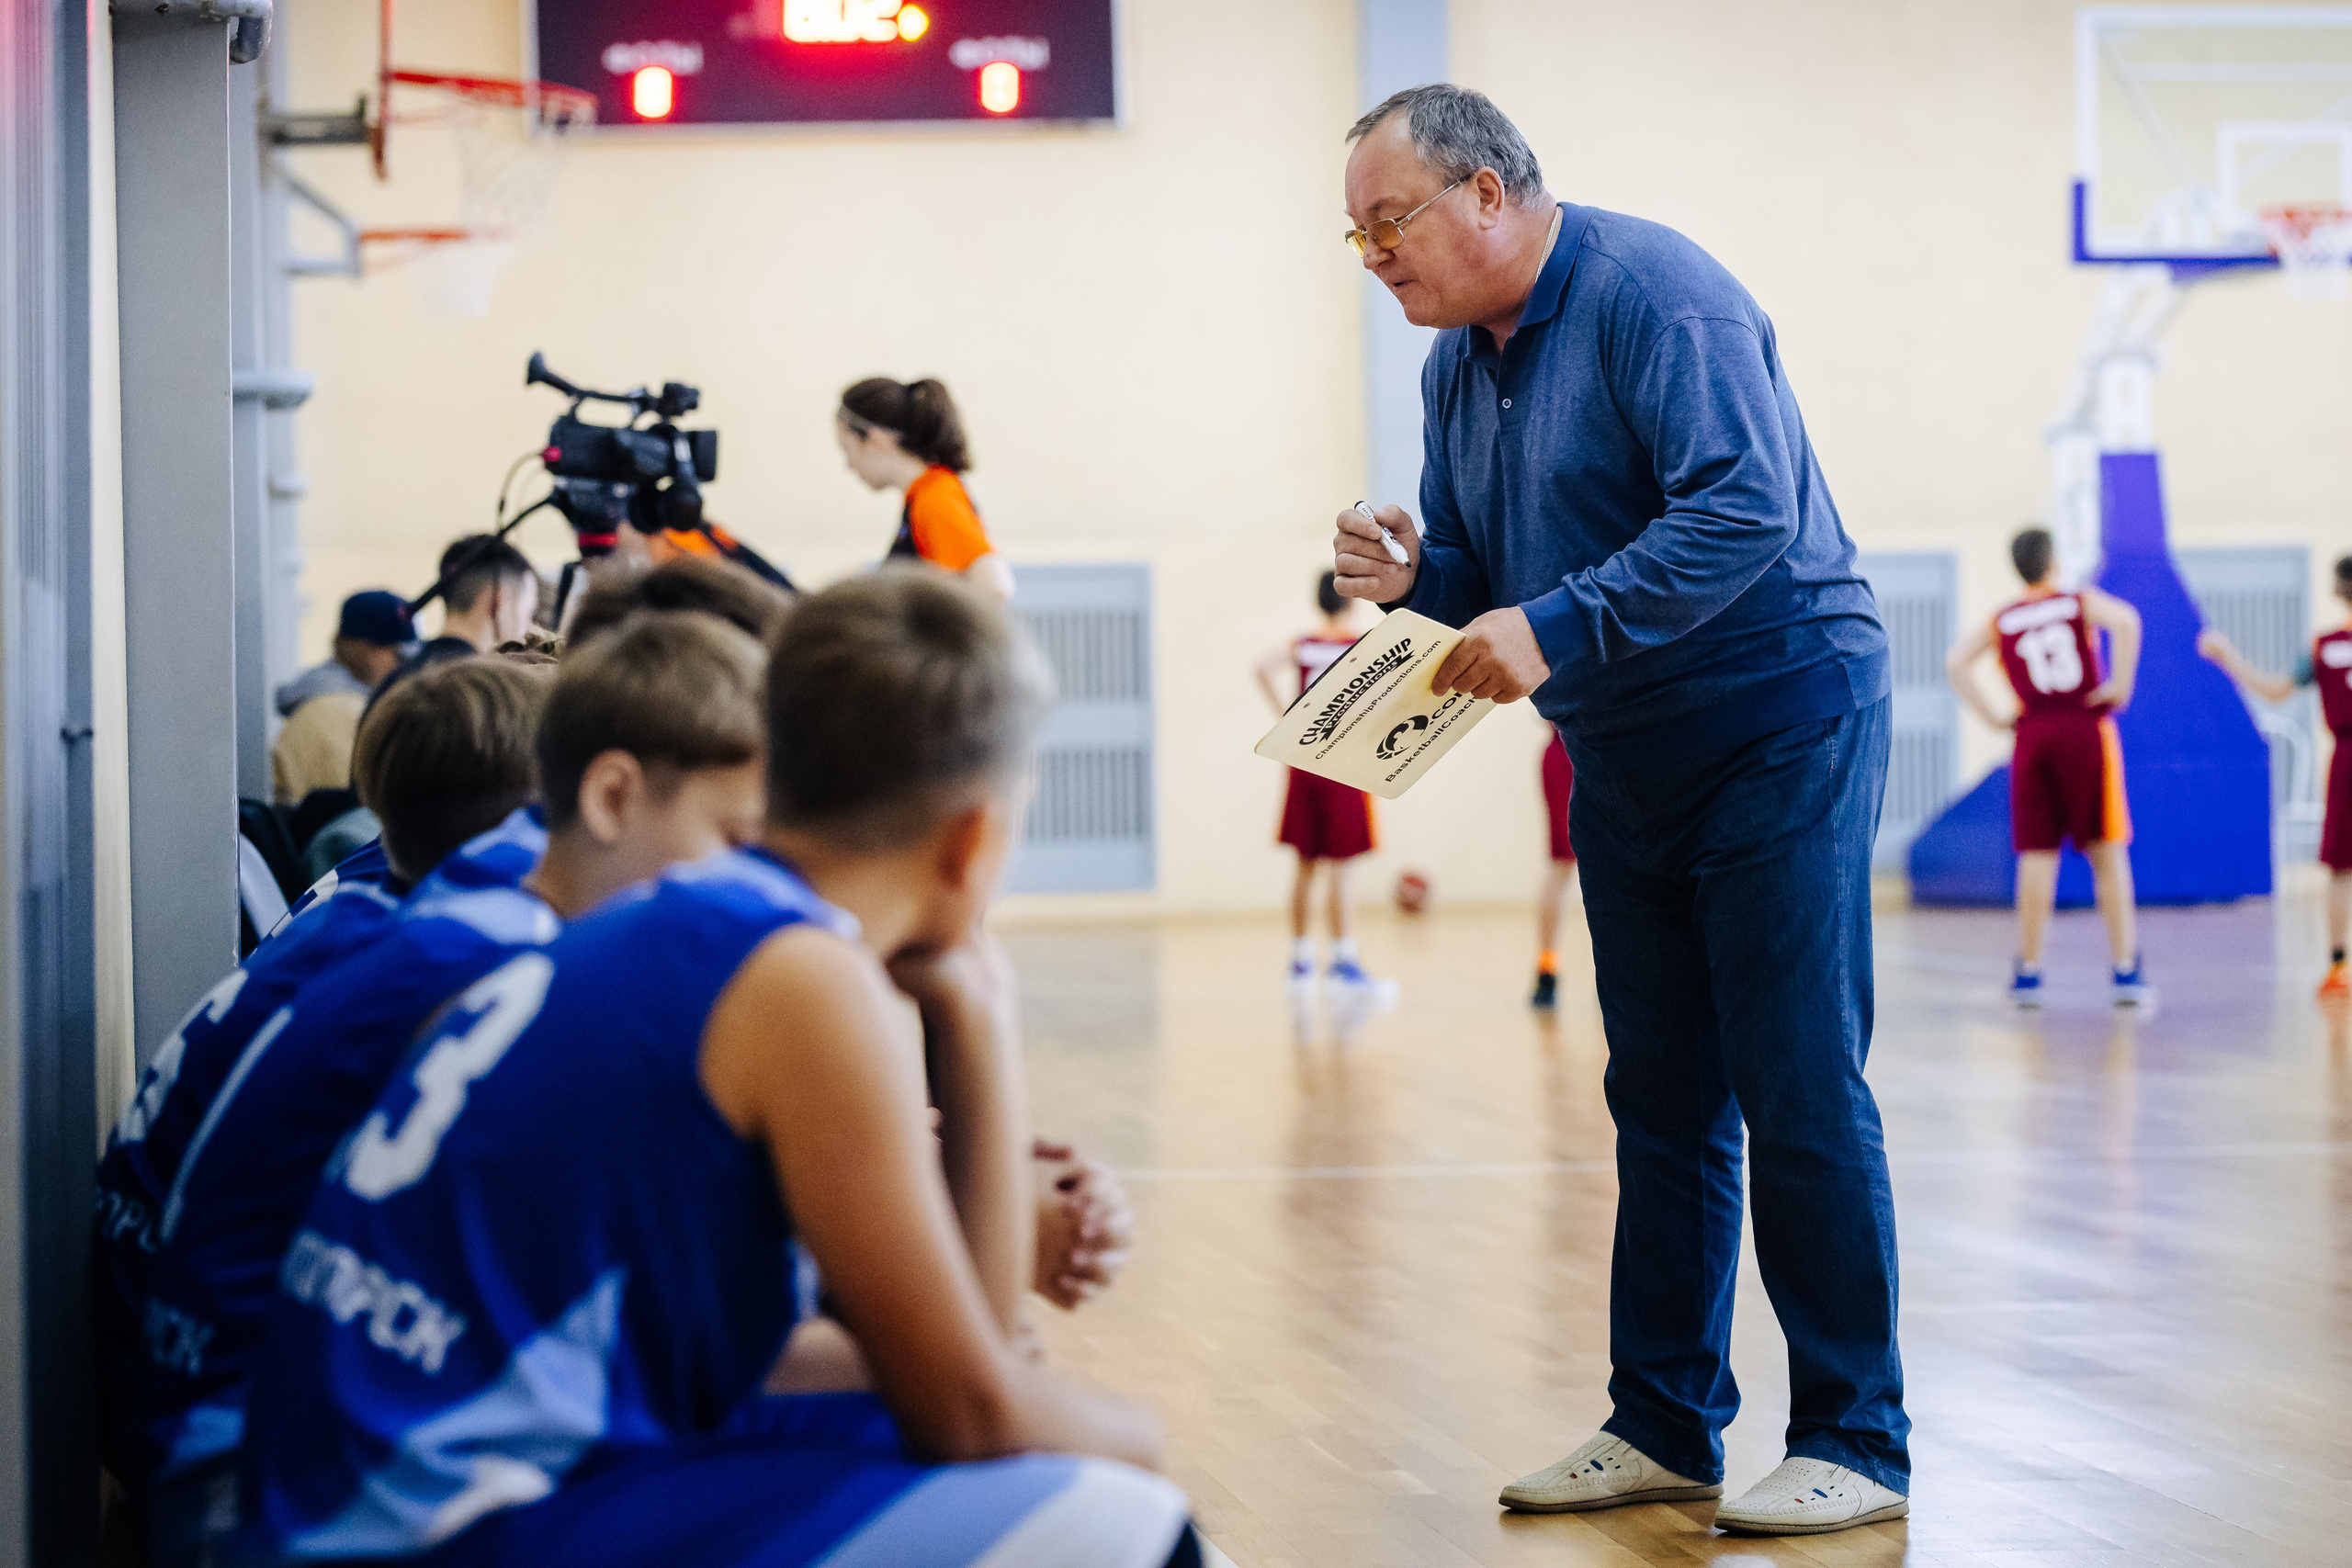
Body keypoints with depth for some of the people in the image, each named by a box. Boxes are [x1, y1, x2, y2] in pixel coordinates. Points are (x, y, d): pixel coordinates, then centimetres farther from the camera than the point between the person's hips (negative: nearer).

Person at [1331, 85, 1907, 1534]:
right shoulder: (1459, 360, 9)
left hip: (1779, 732, -8)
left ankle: (1854, 1444, 0)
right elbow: (1483, 576, 15)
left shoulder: (1654, 296, -18)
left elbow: (1744, 514, -29)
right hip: (1628, 758, 8)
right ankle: (1665, 1428, 19)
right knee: (1662, 1103, 11)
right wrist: (1413, 575, -8)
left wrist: (1556, 629, -33)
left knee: (1801, 1091, -7)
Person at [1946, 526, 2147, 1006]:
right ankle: (2126, 971, -4)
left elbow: (1956, 663, -1)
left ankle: (2028, 972, 3)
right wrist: (2121, 684, -11)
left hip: (2033, 737, 2)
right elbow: (2125, 621, -16)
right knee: (2108, 854, 0)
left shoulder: (2002, 621, 11)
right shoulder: (2081, 602, 5)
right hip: (2088, 732, -2)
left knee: (2036, 856, 4)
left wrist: (1991, 717, 2)